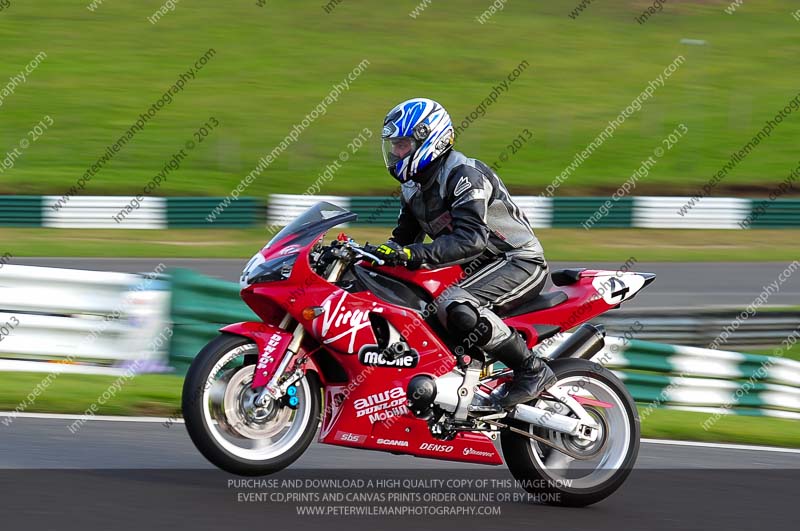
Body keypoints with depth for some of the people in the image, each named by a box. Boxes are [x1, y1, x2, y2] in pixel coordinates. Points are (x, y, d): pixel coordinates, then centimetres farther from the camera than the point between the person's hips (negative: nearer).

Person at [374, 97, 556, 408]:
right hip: (477, 268, 10)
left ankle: (532, 370, -25)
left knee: (454, 307, -36)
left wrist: (415, 254, -40)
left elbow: (472, 239, -31)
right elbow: (403, 240, 15)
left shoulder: (465, 175, -19)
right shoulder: (414, 189, 10)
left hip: (519, 262, -10)